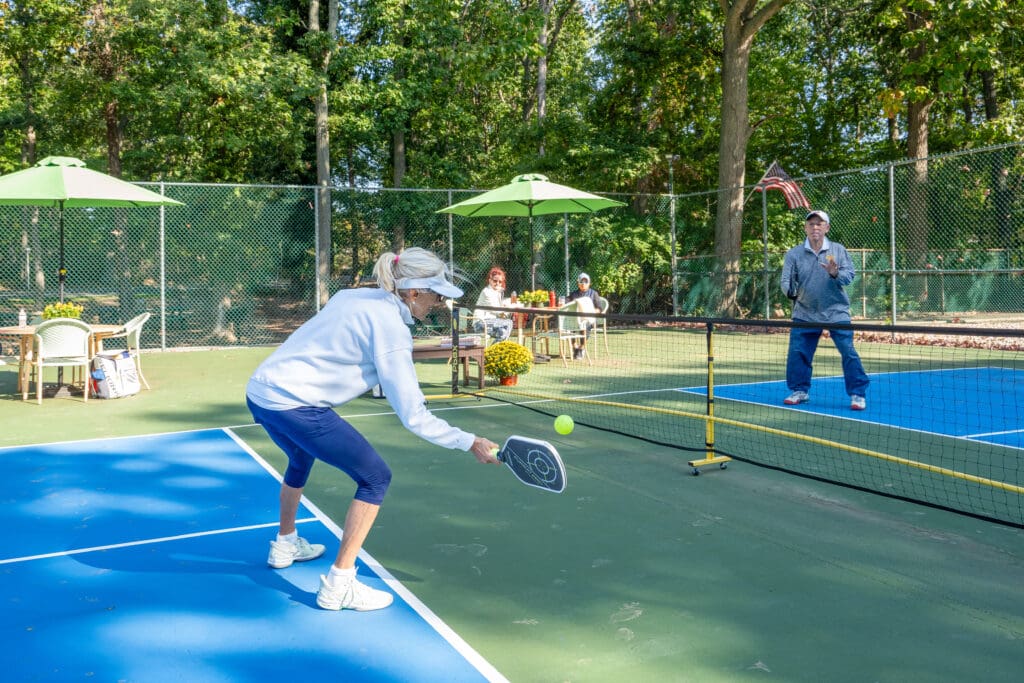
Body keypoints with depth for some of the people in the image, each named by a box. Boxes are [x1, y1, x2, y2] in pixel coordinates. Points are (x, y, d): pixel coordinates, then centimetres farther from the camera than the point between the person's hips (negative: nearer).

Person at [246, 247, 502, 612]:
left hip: (259, 391, 10)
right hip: (293, 405, -9)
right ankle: (338, 584, 5)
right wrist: (469, 443, -8)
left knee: (302, 458, 36)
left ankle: (285, 544, 56)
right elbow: (413, 416, -15)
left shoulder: (352, 296, 10)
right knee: (375, 476, 1)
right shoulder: (390, 327, -14)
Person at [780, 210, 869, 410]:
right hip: (805, 314, 2)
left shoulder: (838, 250, 1)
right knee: (797, 353, 3)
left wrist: (836, 274, -27)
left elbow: (850, 274, -7)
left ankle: (857, 394, 6)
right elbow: (786, 280, -5)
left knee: (848, 353, -5)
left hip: (836, 312, -1)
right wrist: (791, 291, -26)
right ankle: (800, 390, 21)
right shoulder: (794, 254, 1)